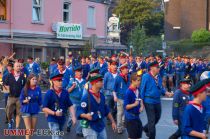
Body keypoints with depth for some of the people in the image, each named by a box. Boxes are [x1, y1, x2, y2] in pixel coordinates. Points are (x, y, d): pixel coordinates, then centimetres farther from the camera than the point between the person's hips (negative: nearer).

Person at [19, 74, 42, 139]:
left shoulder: (38, 89, -3)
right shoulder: (25, 89, -10)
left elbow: (40, 99, 5)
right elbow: (21, 100, -6)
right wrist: (25, 101, -24)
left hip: (35, 110, 3)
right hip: (26, 110, -3)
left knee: (33, 129, 12)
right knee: (28, 129, -6)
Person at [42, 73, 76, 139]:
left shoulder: (65, 92, -1)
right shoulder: (49, 93, -13)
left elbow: (70, 105, 5)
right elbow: (44, 108, -12)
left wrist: (73, 116, -7)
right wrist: (55, 113, -24)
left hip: (62, 119, 5)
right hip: (53, 119, -5)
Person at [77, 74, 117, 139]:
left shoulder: (101, 96, 6)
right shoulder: (86, 97, -17)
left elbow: (106, 110, 17)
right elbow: (80, 112, -18)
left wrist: (113, 121, 20)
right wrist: (86, 116, -38)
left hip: (101, 126, 8)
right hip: (90, 127, -7)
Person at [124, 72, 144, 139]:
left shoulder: (138, 89, 0)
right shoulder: (129, 92, -21)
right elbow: (126, 106, -19)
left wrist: (142, 106, 2)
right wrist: (134, 104, -30)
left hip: (136, 115, 7)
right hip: (130, 117, -7)